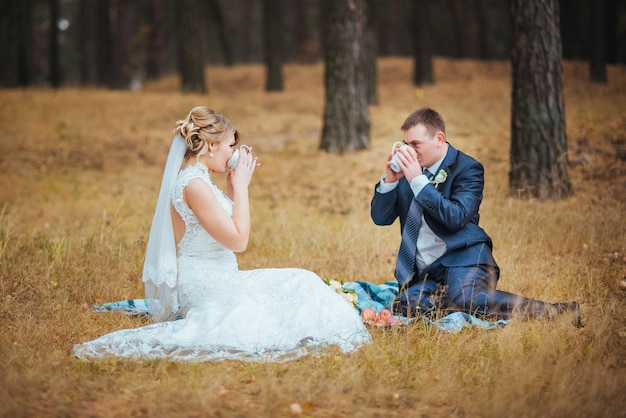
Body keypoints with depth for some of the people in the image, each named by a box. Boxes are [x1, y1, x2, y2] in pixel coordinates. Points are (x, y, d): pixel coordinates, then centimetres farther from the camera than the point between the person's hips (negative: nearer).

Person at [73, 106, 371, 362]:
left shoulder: (198, 180, 12)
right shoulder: (194, 185, -20)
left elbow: (228, 228, 22)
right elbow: (238, 240, -19)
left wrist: (233, 188, 13)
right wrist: (240, 187, -10)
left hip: (217, 281, 10)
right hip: (206, 287, -10)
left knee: (300, 282, 8)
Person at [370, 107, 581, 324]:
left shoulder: (467, 168, -3)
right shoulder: (408, 168, 13)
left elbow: (457, 218, -18)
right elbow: (380, 217, 12)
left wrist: (418, 180, -20)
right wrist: (389, 180, -6)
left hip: (461, 257, -5)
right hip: (424, 271, 5)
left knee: (464, 297, -36)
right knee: (407, 305, -28)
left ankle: (555, 311, -26)